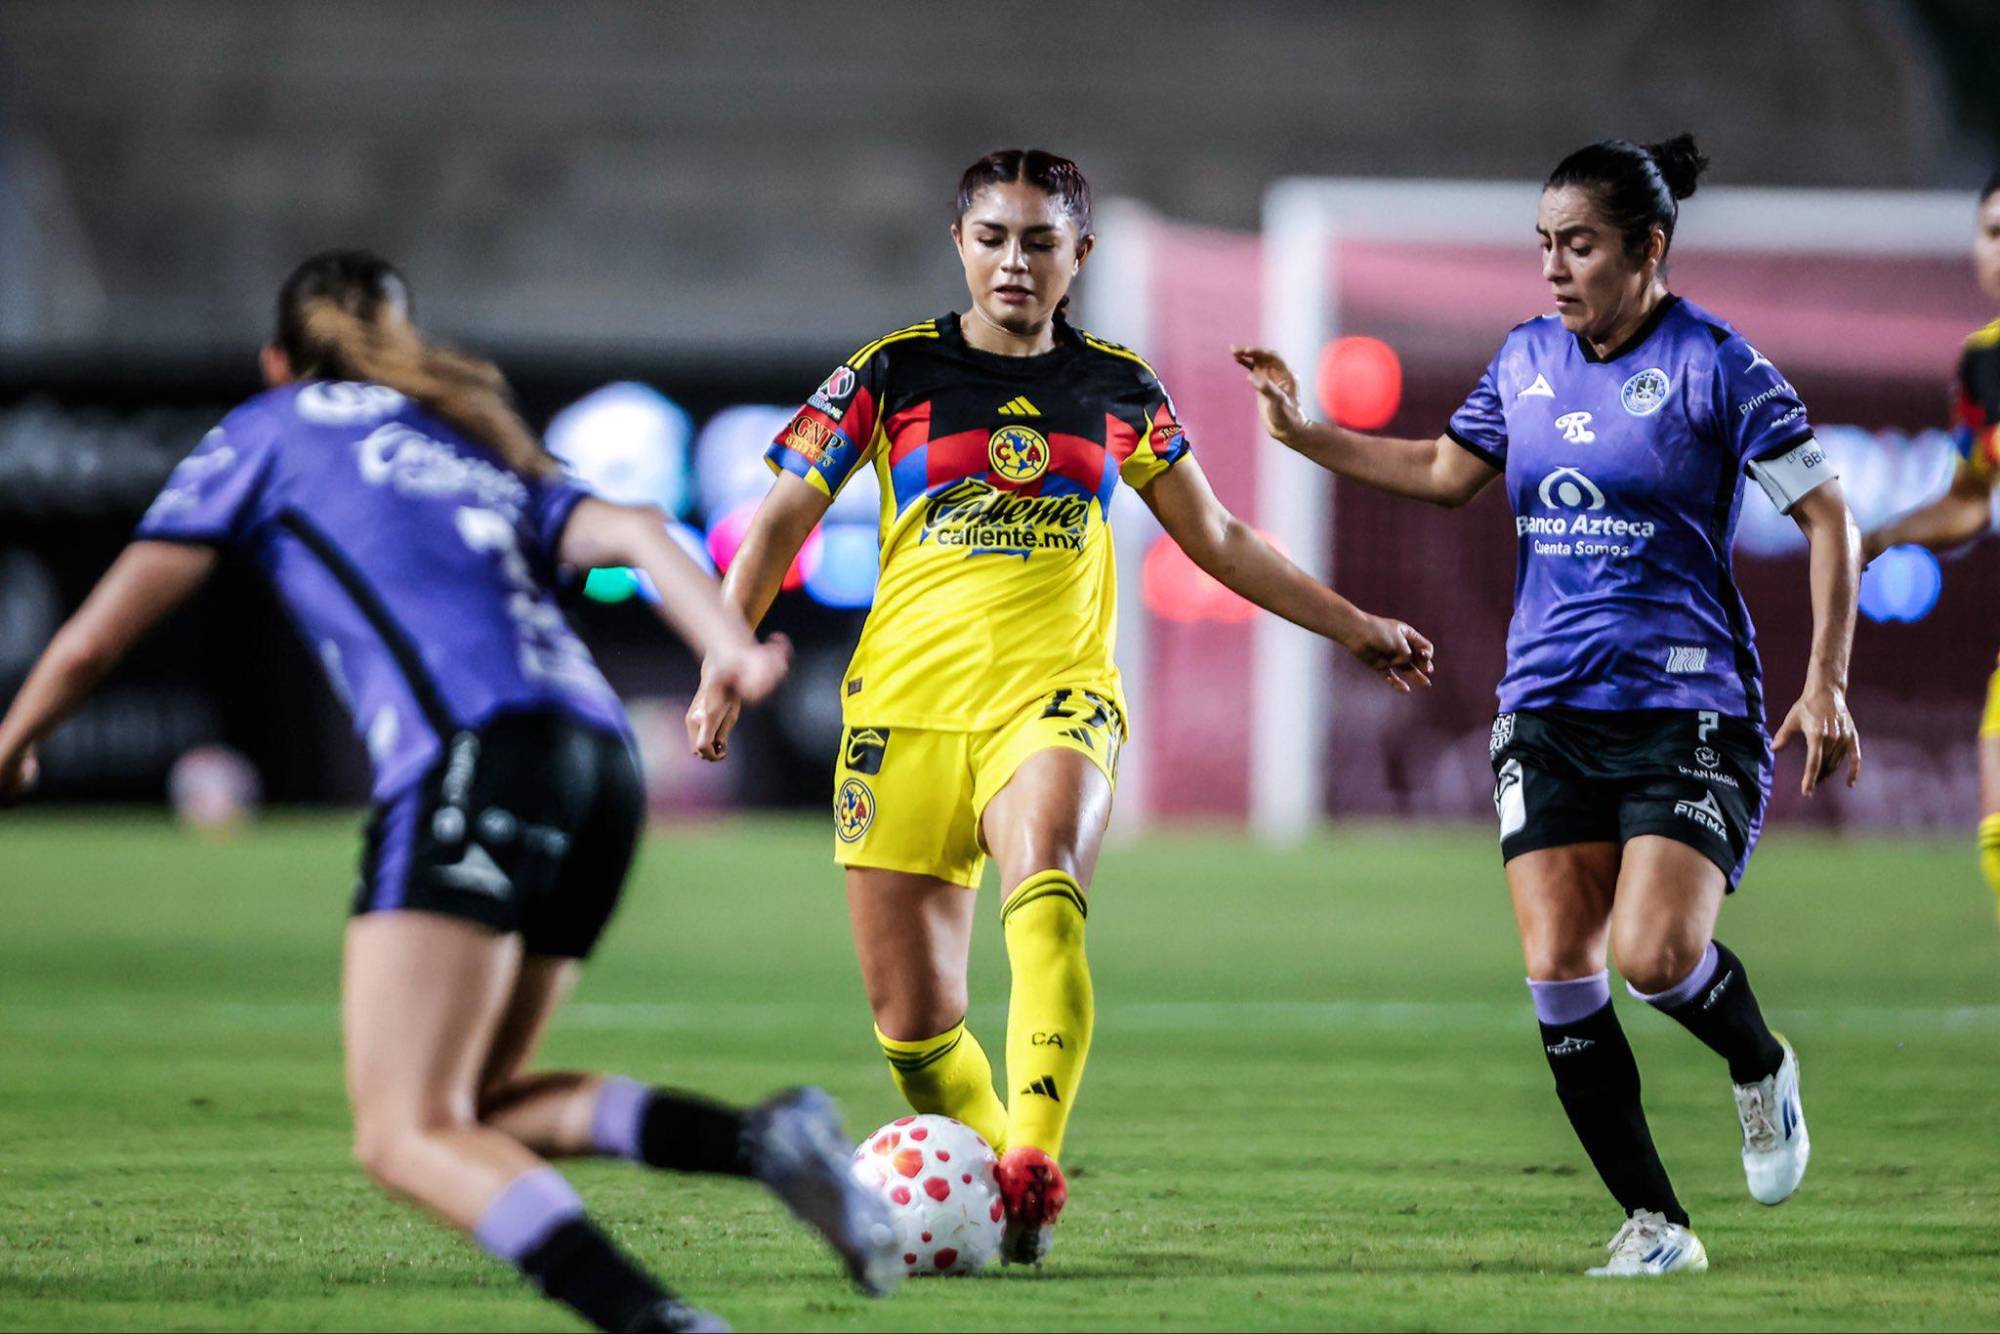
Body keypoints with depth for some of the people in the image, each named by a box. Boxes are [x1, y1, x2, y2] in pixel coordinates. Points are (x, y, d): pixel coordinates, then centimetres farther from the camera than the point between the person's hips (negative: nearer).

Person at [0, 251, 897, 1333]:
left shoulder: (269, 431, 20)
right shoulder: (483, 451, 34)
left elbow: (94, 638, 20)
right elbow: (629, 534, 14)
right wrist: (733, 650, -2)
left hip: (472, 756, -7)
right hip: (602, 763, 7)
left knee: (407, 1139, -13)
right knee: (472, 1110, 17)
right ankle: (765, 1139, -5)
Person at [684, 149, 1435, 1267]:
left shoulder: (1120, 388, 11)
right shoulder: (895, 373, 5)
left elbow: (1218, 537, 22)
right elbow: (784, 520, 5)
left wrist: (1354, 627, 23)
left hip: (1054, 697, -1)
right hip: (907, 707, 1)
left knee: (1045, 885, -34)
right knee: (913, 1026, -1)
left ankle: (1033, 1168, -42)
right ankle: (996, 1194, 22)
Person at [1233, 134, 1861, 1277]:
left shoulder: (1715, 365, -7)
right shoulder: (1528, 360, 10)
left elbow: (1829, 517, -6)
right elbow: (1447, 471, 26)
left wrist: (1828, 685, -12)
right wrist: (1304, 433, 19)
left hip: (1689, 711, -5)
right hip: (1549, 713, 5)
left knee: (1655, 956, -20)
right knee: (1559, 972, -7)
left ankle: (1762, 1066, 15)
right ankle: (1656, 1225, 4)